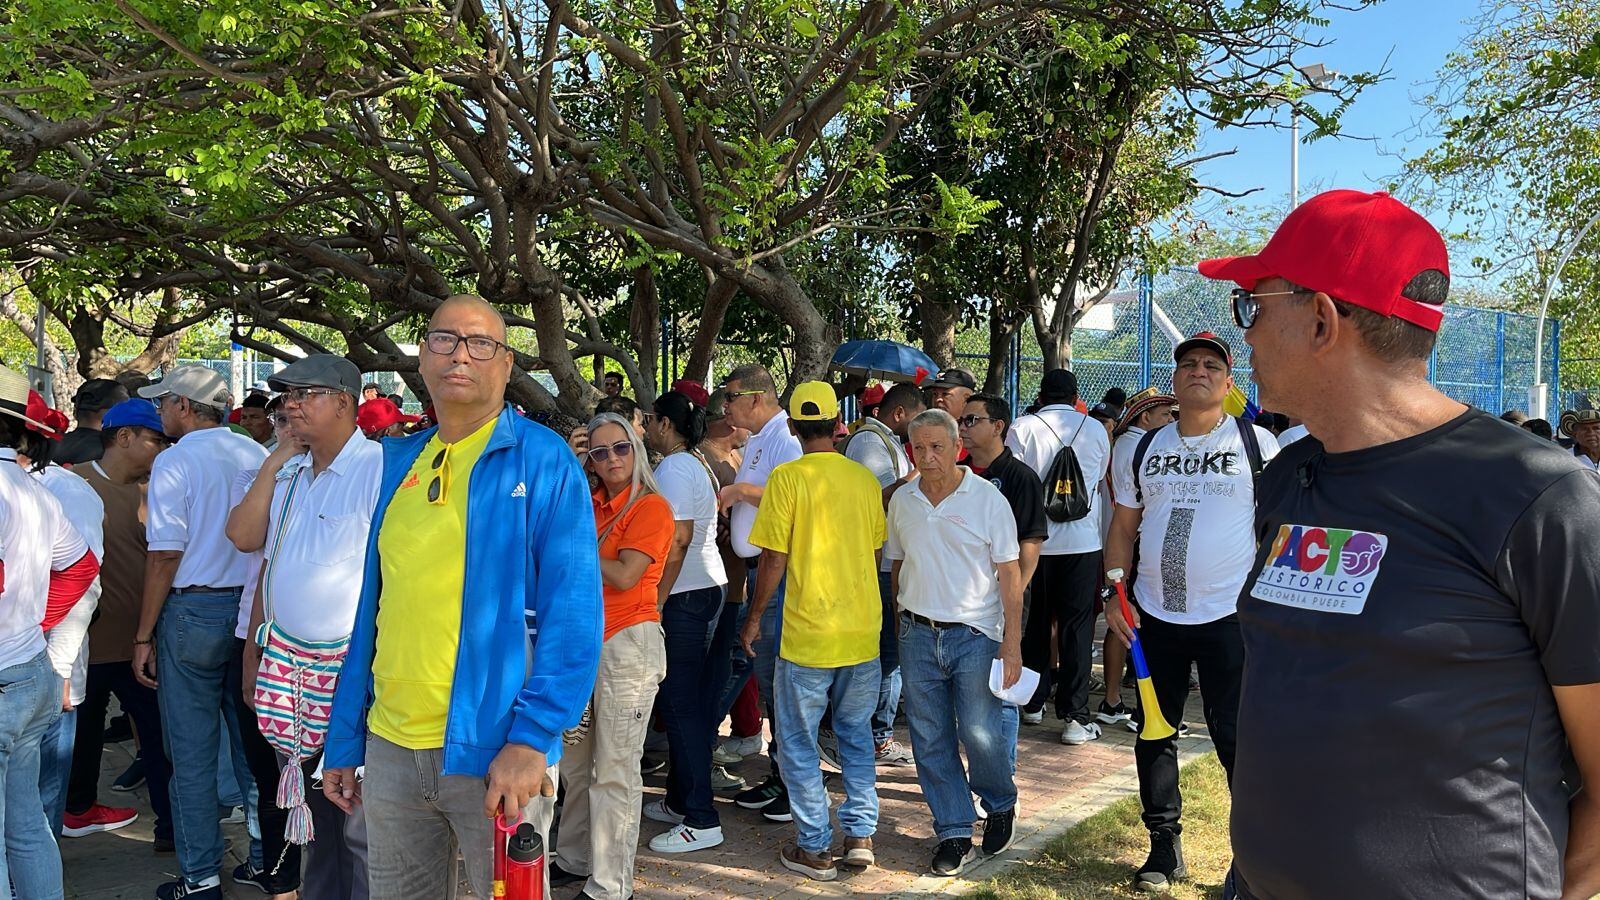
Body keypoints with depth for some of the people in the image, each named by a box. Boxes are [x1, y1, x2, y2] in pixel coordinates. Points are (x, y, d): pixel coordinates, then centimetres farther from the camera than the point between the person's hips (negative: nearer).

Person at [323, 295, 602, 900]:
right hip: (390, 748, 5)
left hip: (494, 754, -5)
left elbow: (572, 615, -12)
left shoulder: (543, 461, -7)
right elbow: (373, 608, 13)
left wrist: (531, 738, -20)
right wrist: (343, 739, 12)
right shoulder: (399, 463, 9)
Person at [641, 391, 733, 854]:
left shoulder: (673, 469, -12)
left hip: (683, 595, -10)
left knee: (682, 703, -7)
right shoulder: (699, 465, 18)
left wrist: (657, 601, -19)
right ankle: (681, 801, 25)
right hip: (707, 589, 10)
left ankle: (701, 820, -4)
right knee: (687, 699, 16)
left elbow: (677, 539, -20)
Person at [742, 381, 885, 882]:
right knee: (856, 735, 18)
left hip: (807, 634, -5)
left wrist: (754, 618, 1)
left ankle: (815, 848, 13)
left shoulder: (787, 478, -11)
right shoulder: (864, 478, 3)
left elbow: (774, 560, -11)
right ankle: (860, 835, 20)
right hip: (863, 632, 5)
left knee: (798, 742, 8)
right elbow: (876, 554, 10)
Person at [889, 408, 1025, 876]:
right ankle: (954, 833, 20)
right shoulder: (902, 500, 5)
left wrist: (1012, 642, -10)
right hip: (918, 635, 4)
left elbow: (1009, 574, -5)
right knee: (931, 739, 6)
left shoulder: (987, 498, -6)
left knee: (982, 733, -3)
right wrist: (901, 626, 11)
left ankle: (1000, 805, 27)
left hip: (975, 635, -4)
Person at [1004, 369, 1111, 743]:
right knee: (1077, 626, 2)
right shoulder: (1095, 429, 3)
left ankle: (1034, 701, 25)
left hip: (1034, 540, 0)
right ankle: (1075, 716, 0)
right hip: (1082, 540, 0)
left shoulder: (1021, 428, -3)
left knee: (1036, 623, 14)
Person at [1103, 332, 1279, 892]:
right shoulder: (1145, 448, 8)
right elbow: (1123, 528, 12)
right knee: (1154, 734, 11)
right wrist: (1114, 592, 1)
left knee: (1236, 737, 1)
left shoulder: (1257, 443, -2)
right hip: (1155, 615, 4)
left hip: (1230, 615, -4)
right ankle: (1164, 846, 25)